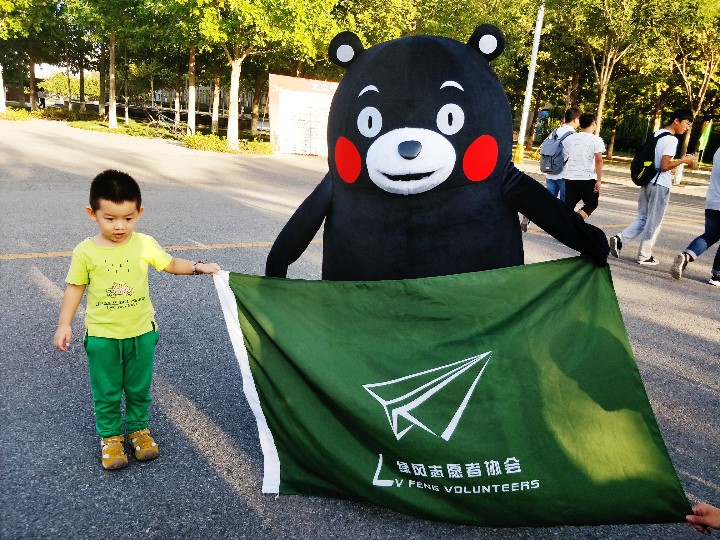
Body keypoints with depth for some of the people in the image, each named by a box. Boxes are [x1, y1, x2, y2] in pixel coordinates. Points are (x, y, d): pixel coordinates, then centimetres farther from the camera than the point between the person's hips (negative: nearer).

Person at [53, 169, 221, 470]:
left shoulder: (145, 244, -8)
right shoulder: (85, 251, -11)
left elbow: (171, 264, 2)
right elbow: (75, 287, -2)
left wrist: (199, 267, -13)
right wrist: (64, 324, -3)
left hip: (141, 332, 2)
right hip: (102, 335, -1)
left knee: (139, 388, 17)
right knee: (106, 392, 13)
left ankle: (138, 428, 37)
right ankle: (110, 436, 32)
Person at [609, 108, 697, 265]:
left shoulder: (656, 134, 12)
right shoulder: (671, 140, -14)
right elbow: (664, 166, -19)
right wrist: (683, 160, -8)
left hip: (647, 182, 8)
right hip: (660, 185, -8)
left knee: (643, 219, 14)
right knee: (654, 222, 3)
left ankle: (619, 239, -2)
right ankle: (644, 255, 11)